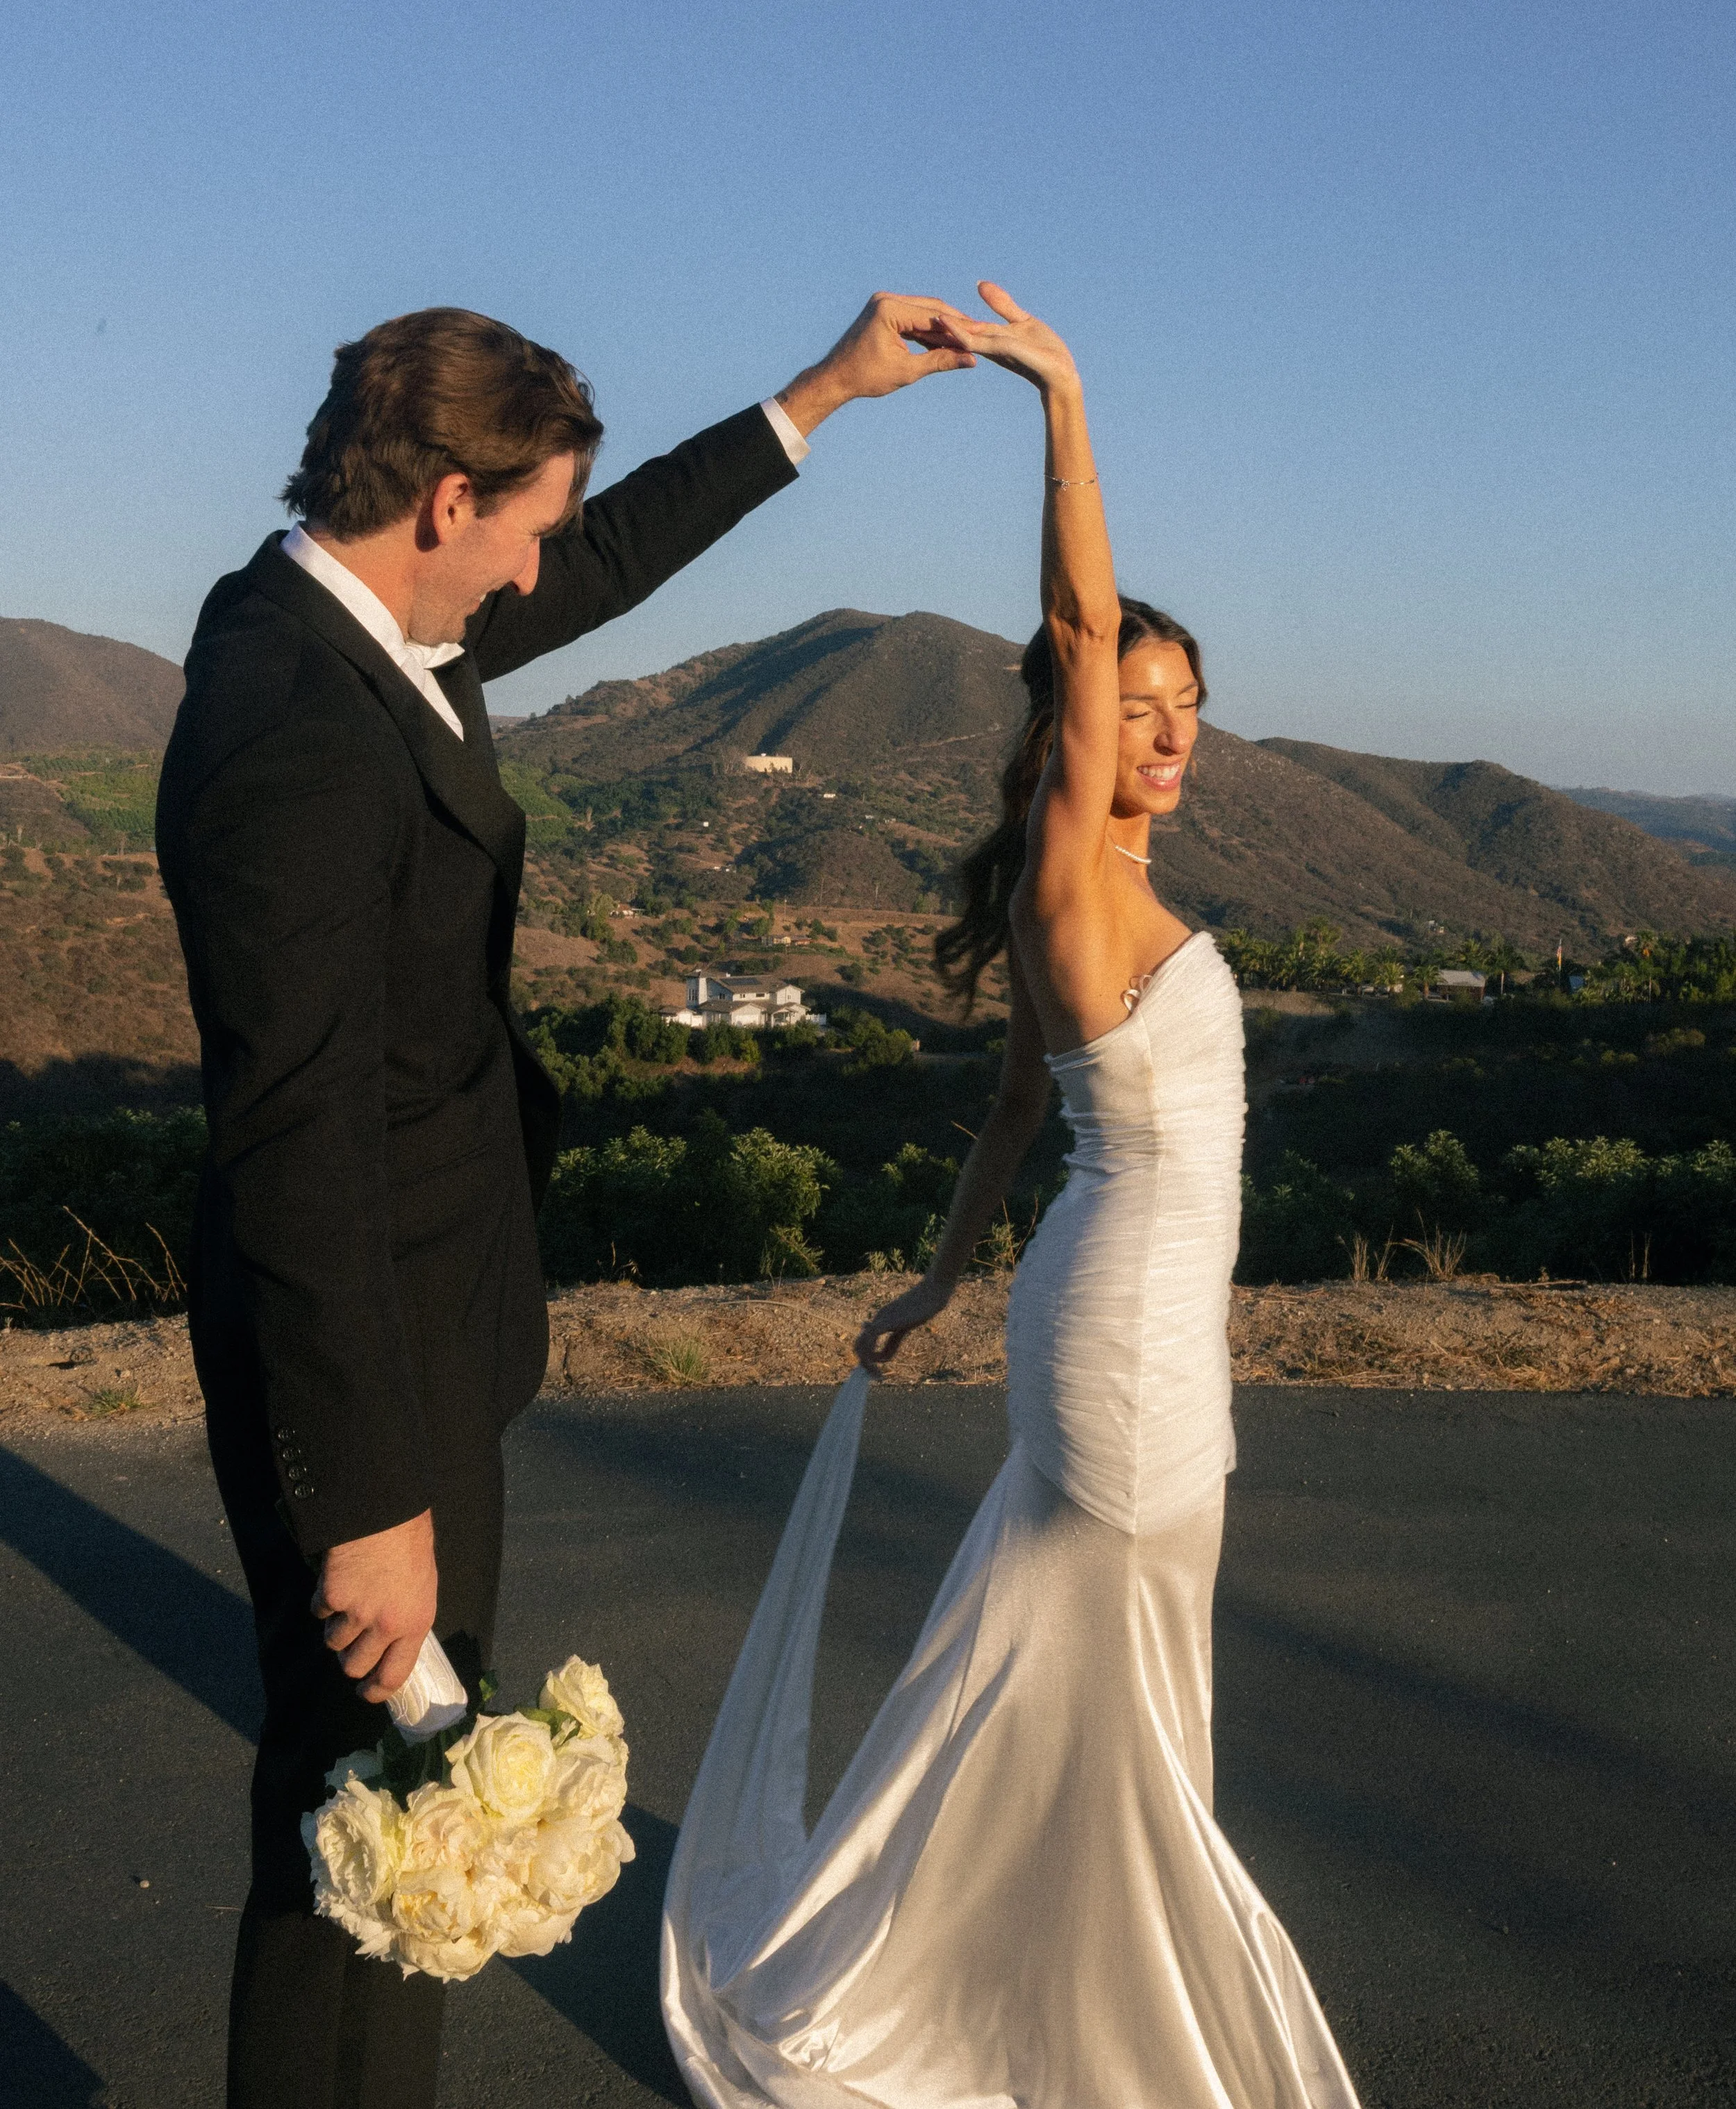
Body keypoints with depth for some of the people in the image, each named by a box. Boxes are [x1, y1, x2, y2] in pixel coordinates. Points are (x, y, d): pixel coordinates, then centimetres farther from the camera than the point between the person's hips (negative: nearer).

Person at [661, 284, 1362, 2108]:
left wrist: (943, 1279, 21)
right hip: (1133, 1337, -9)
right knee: (1096, 1697, 6)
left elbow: (1016, 1098, 15)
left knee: (1065, 1676, 21)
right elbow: (1077, 622, -27)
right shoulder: (1071, 873, -17)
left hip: (1119, 1319, 9)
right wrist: (1063, 394, -27)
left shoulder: (1096, 897, 9)